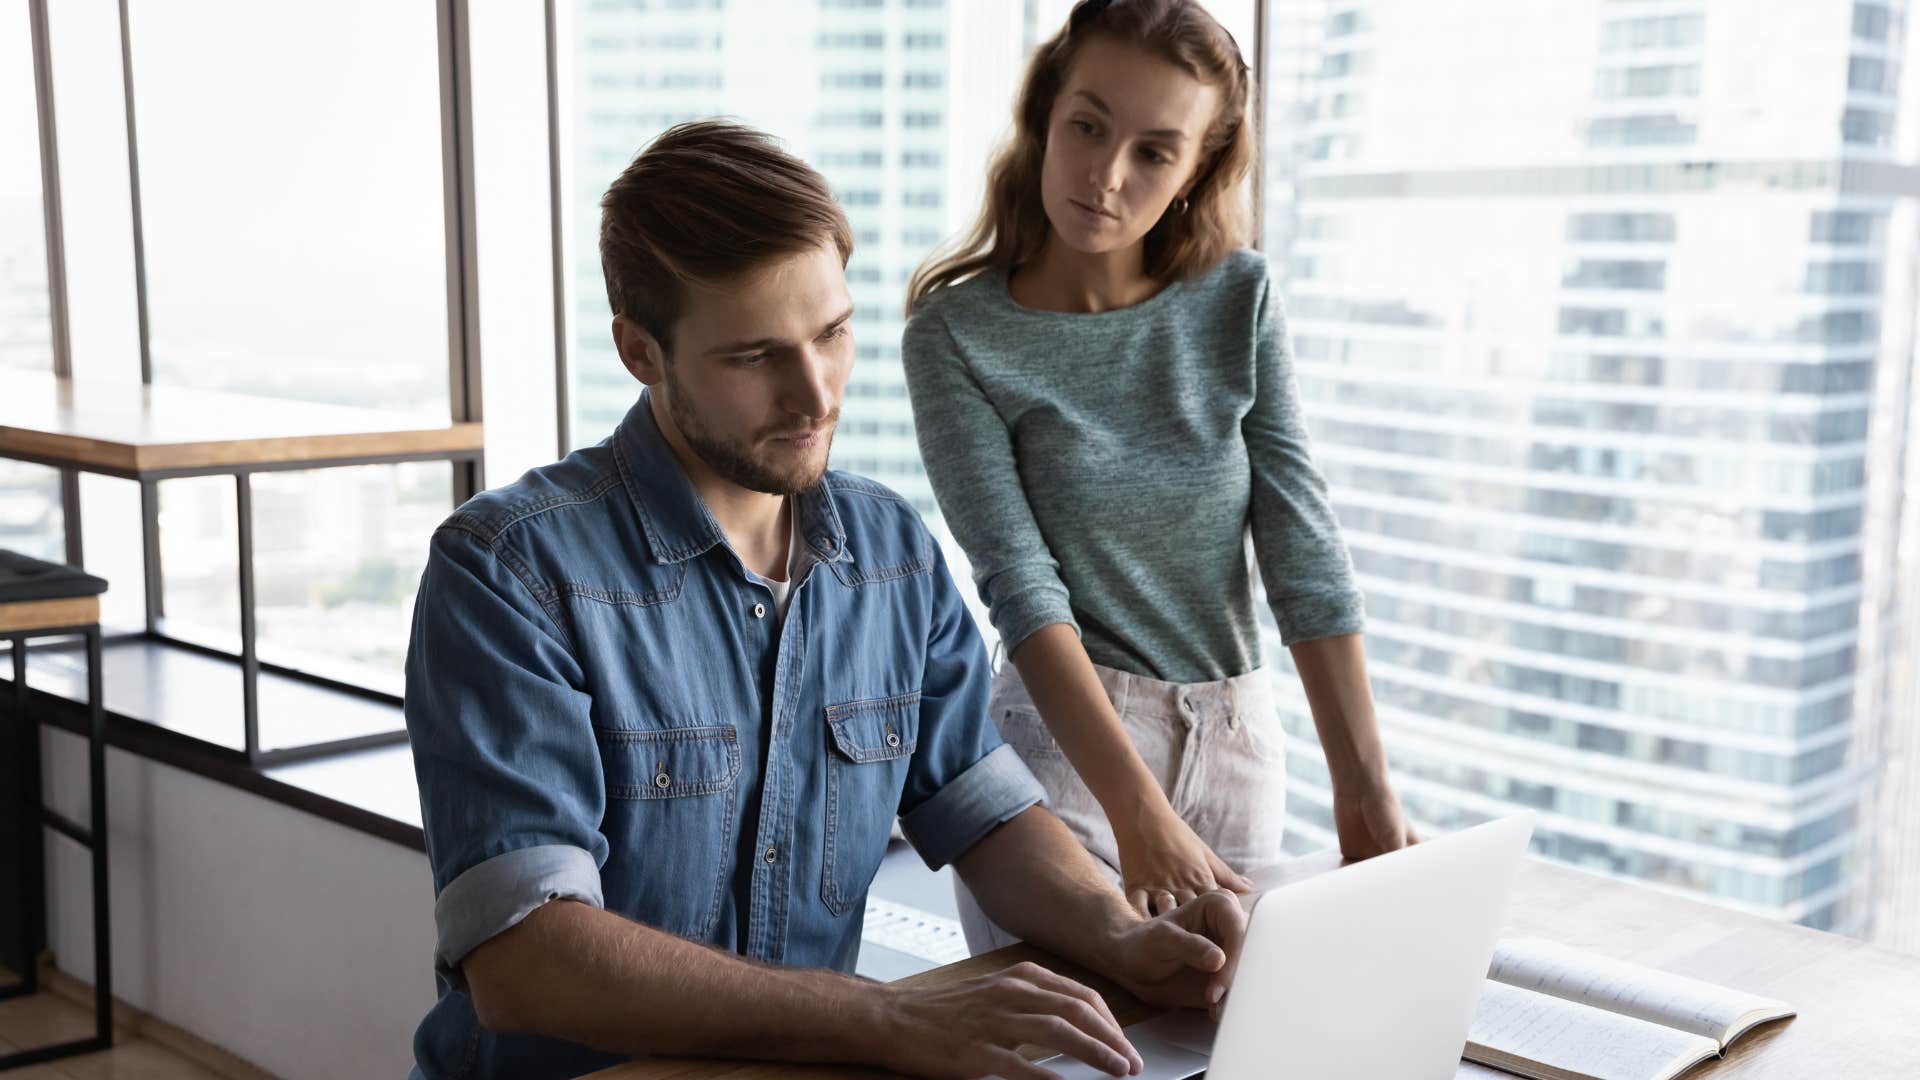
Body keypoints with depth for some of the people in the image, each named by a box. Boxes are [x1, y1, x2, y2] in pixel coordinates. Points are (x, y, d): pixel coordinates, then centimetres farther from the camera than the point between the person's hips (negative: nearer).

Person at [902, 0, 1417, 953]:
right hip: (1064, 745, -3)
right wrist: (1139, 815, -27)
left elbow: (1303, 549, -5)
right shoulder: (956, 334, -9)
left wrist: (1366, 794, -13)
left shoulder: (1239, 300, -1)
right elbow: (1021, 584, -17)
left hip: (1237, 745, 4)